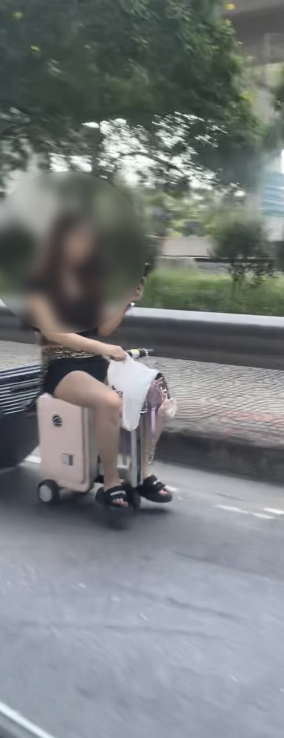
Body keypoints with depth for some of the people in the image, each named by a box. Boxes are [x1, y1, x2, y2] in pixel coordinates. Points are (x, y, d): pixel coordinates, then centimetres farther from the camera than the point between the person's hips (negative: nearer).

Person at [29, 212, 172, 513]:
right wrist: (102, 348, -26)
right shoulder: (39, 283, -6)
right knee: (110, 401, -35)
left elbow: (103, 329, 14)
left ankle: (143, 470, -4)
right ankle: (111, 482, -19)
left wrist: (127, 302, -2)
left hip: (96, 363, 6)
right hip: (61, 367, -6)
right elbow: (53, 332, -17)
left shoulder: (90, 281, 14)